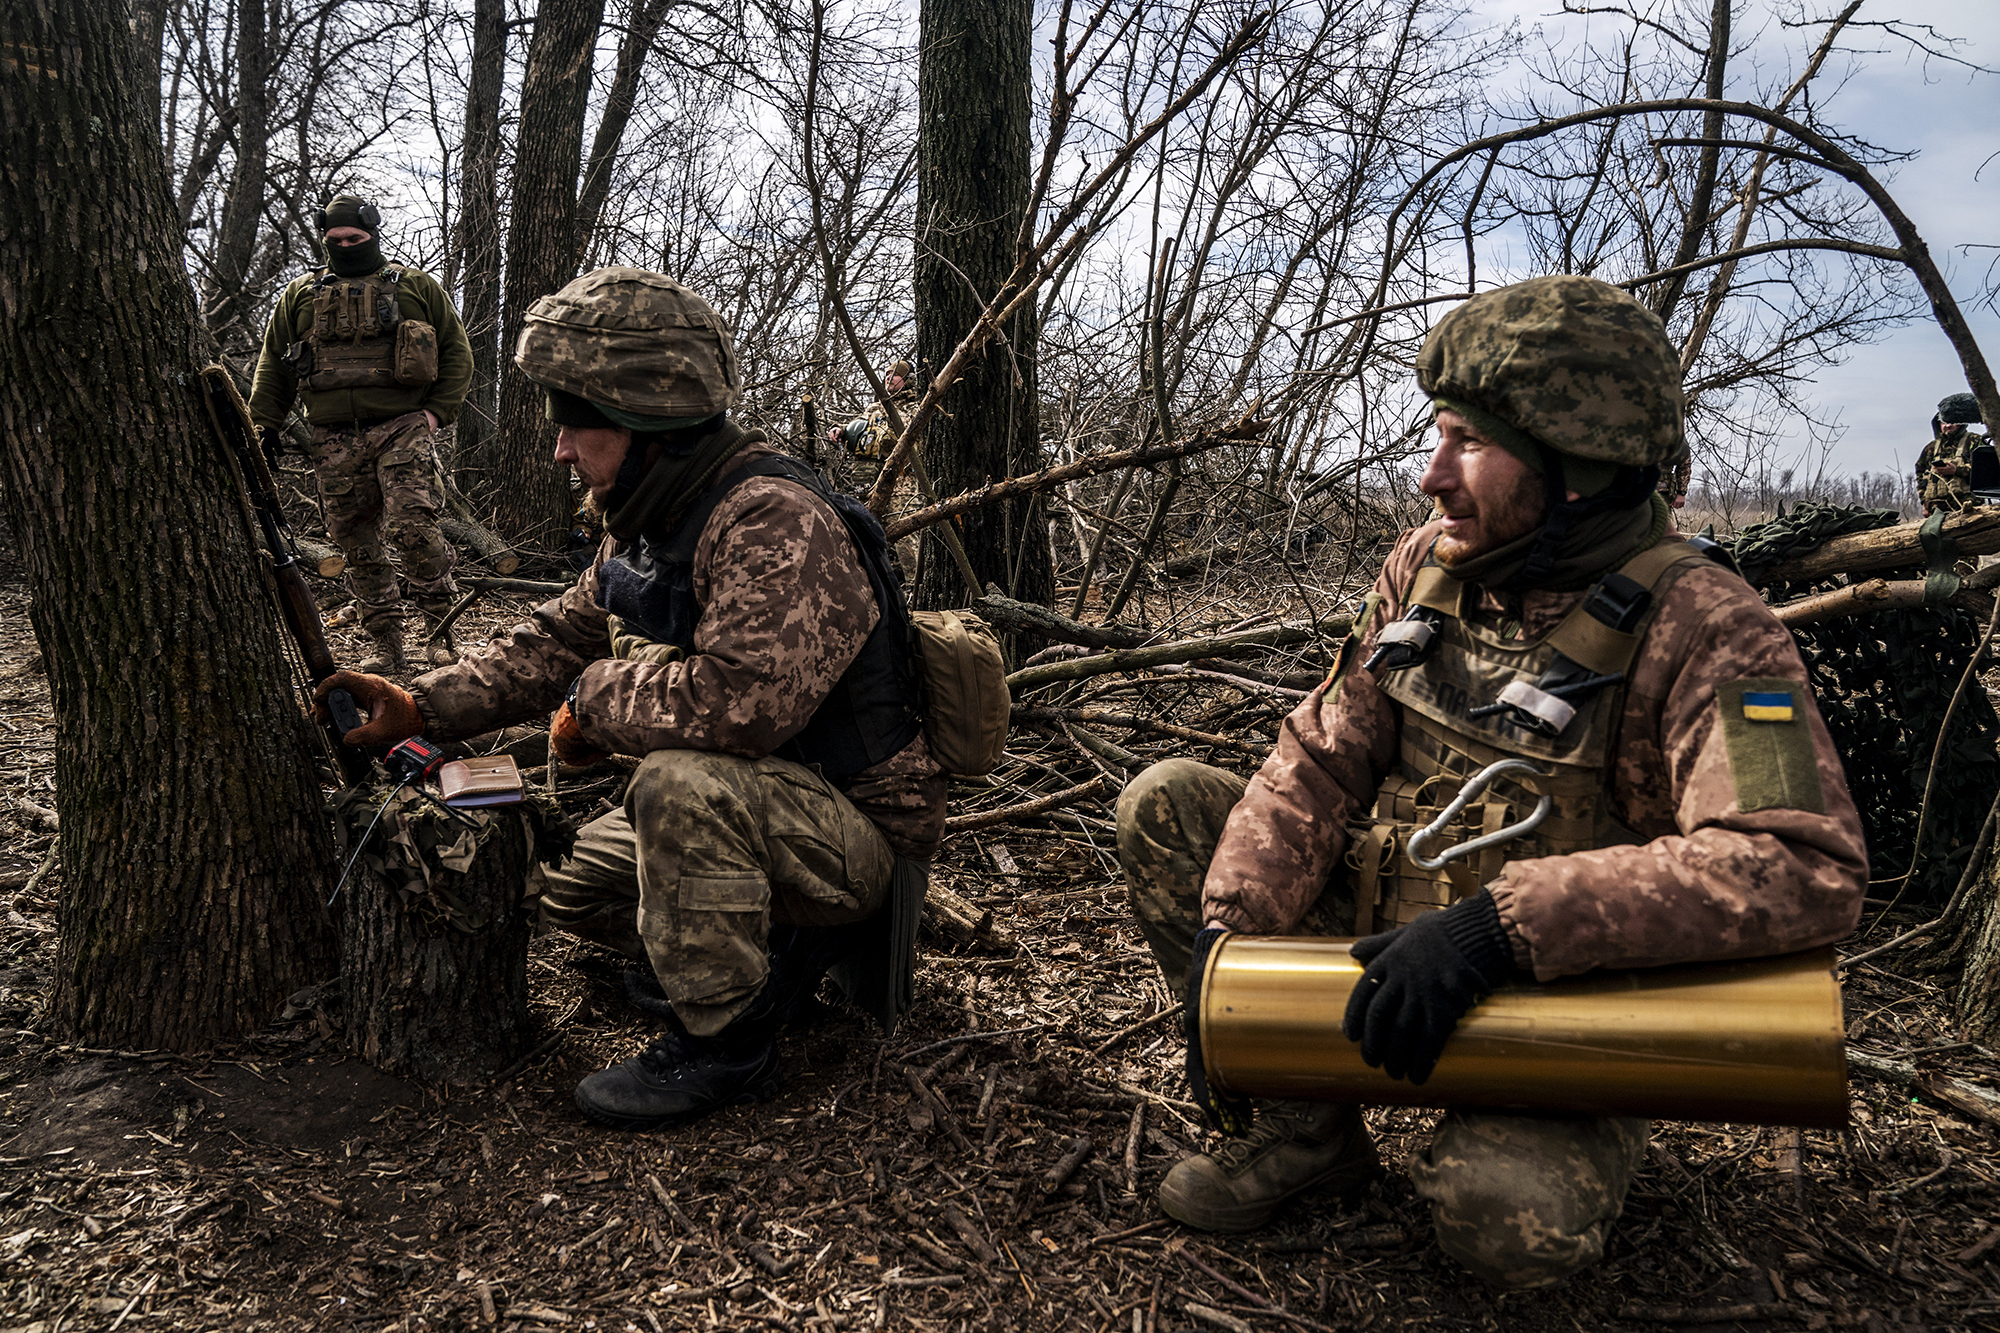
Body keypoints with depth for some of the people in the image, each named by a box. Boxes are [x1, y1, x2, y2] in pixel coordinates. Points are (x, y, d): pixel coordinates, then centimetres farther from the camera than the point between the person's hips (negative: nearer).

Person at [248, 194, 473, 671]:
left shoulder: (416, 286, 10)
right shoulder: (300, 296, 17)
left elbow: (456, 350, 10)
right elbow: (272, 366, 20)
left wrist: (439, 411, -1)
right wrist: (265, 426, 11)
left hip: (401, 429, -3)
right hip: (335, 441, 4)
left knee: (412, 527, -18)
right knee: (357, 545, 3)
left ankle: (444, 627, -4)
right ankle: (386, 644, 11)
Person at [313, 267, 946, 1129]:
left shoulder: (773, 521, -28)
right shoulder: (649, 524, 4)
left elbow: (740, 700, -41)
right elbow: (560, 638, 11)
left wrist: (595, 702, -22)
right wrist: (421, 708, -2)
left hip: (856, 829, -9)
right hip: (744, 815, 9)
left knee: (683, 782, -35)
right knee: (571, 884, 13)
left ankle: (723, 1042, -16)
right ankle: (768, 945, 19)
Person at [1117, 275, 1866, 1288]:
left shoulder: (1699, 625, -20)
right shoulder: (1427, 566, -2)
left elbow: (1807, 869, -33)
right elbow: (1319, 760, -3)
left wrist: (1502, 922, -38)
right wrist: (1230, 926, -18)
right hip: (1384, 940, 5)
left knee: (1510, 1221, -34)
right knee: (1164, 803, -8)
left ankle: (1548, 1131, 7)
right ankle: (1305, 1124, 2)